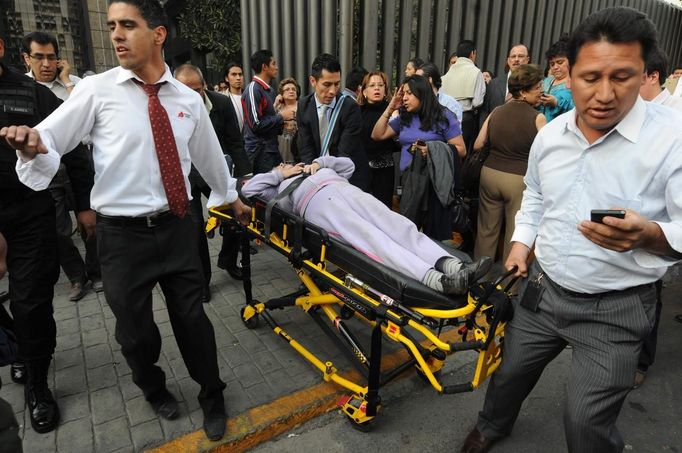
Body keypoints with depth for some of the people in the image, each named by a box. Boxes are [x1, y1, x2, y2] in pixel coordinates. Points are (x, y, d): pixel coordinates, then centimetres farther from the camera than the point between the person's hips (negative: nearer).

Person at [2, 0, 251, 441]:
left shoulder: (189, 98, 5)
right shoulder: (96, 91, -3)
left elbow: (209, 155, 17)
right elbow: (52, 140, -3)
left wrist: (231, 197, 28)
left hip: (178, 227, 1)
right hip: (123, 233, -1)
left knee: (192, 319, 12)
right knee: (135, 329, 14)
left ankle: (212, 397, 38)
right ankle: (154, 389, 47)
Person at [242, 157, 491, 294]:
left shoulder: (311, 170, 44)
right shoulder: (279, 187, 34)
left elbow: (348, 164, 39)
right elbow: (248, 188, 20)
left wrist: (320, 162, 27)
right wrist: (279, 173, 21)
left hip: (348, 190, 5)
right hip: (317, 200, -5)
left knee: (400, 226, -23)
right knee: (369, 237, -33)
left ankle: (456, 268, -43)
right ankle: (437, 281, -53)